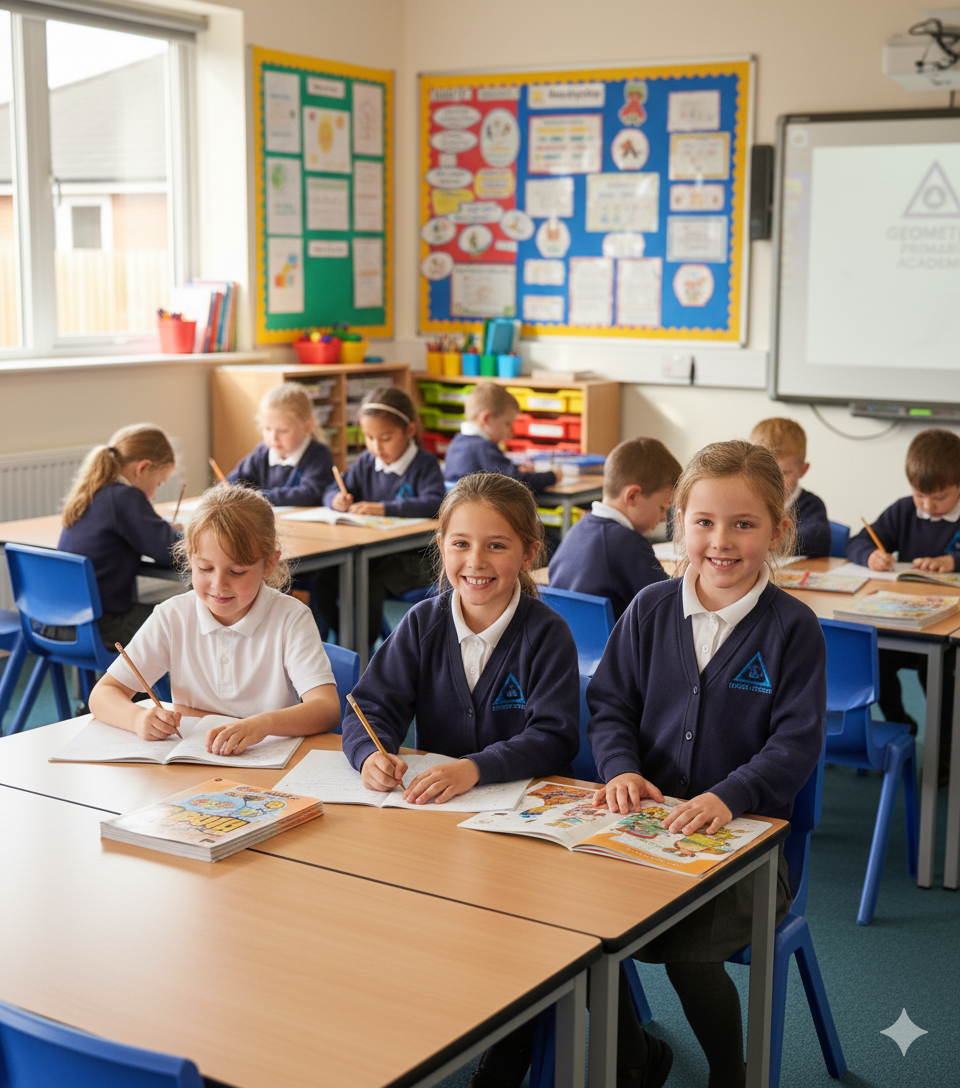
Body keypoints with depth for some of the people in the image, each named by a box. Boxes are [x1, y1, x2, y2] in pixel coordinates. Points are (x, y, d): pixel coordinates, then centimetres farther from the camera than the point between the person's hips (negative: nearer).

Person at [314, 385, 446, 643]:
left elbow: (434, 504, -23)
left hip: (413, 556, -6)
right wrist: (337, 499, -10)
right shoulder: (366, 462, 12)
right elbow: (332, 491, 16)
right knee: (323, 581, -16)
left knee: (370, 584, -32)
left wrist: (384, 508, -30)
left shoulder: (425, 464, -6)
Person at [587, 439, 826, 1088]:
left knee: (687, 949, -25)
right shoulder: (651, 609, 5)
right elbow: (610, 704, 9)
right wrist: (622, 768, -11)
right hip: (648, 818, 4)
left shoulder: (793, 627, -5)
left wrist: (729, 796, -24)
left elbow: (796, 743, -9)